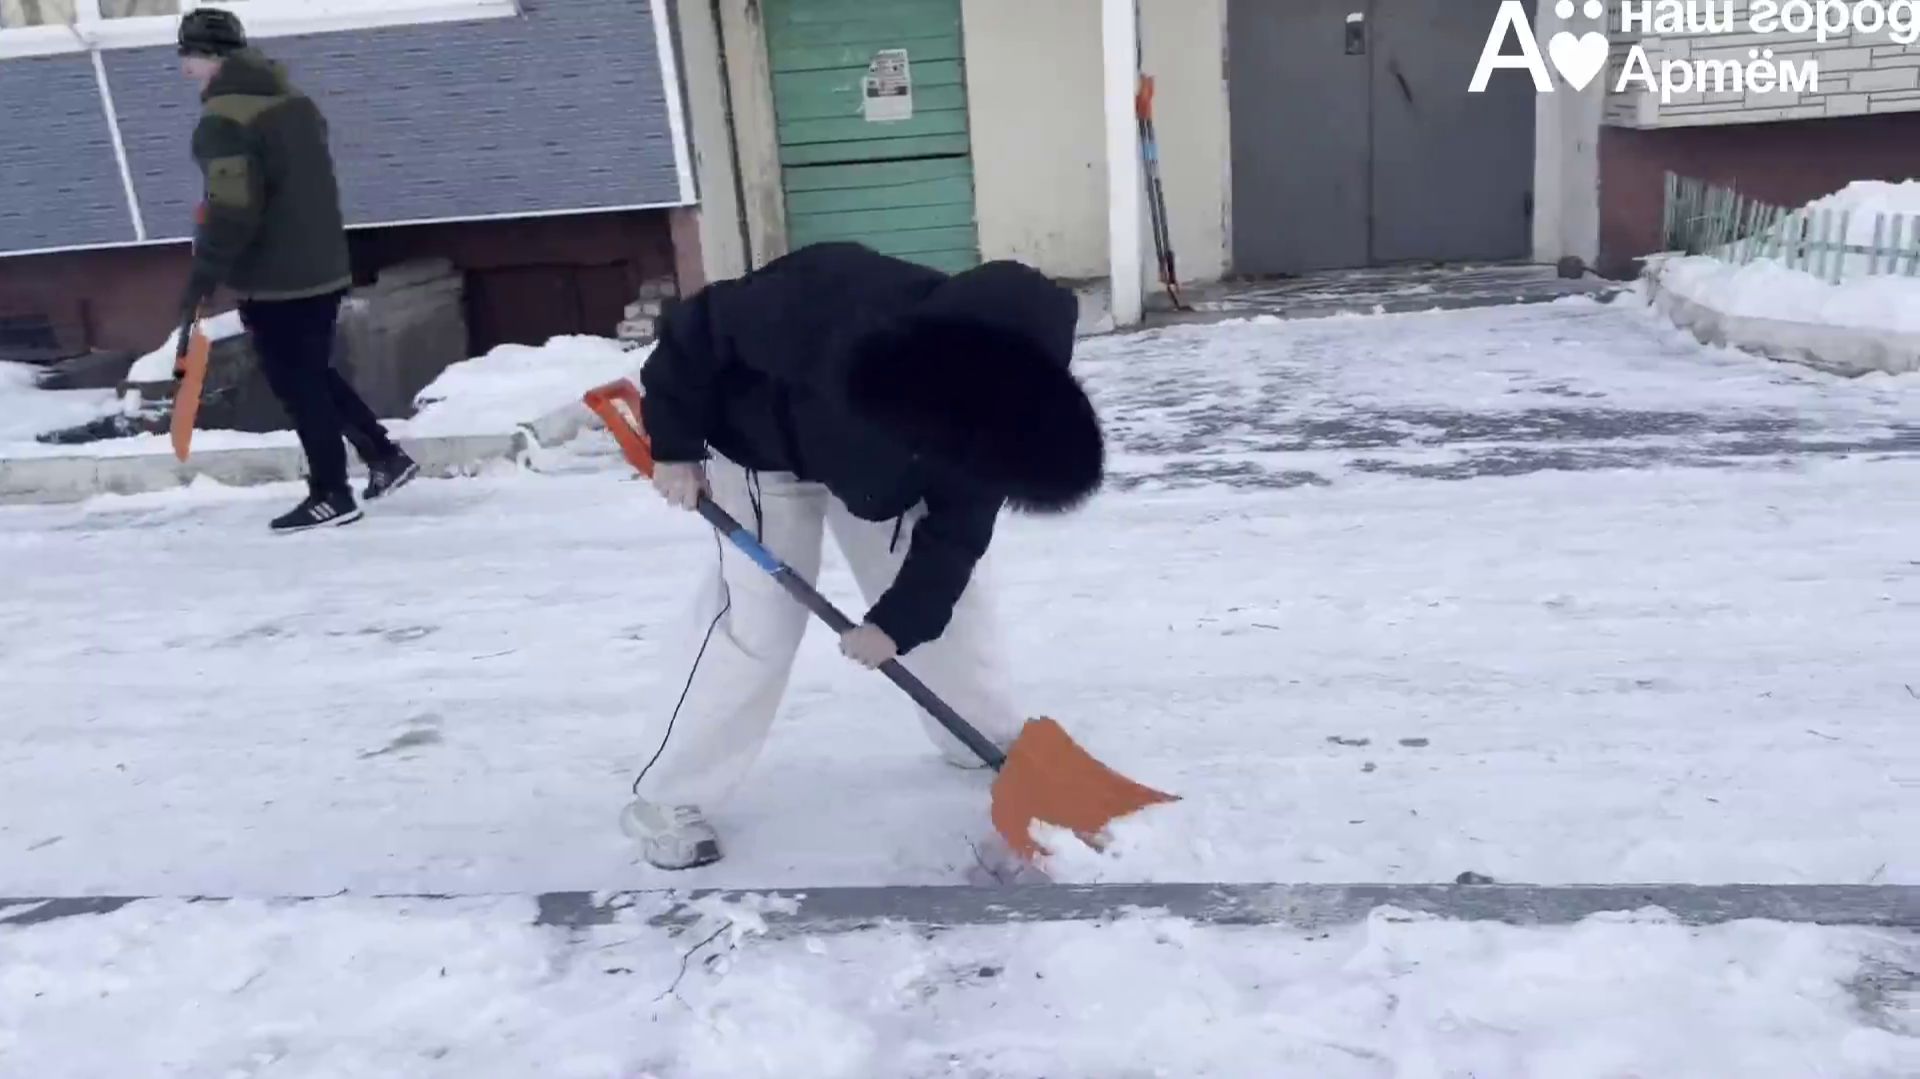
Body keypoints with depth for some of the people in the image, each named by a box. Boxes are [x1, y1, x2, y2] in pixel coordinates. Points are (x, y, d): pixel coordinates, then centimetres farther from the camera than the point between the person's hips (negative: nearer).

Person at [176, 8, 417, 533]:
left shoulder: (222, 119, -17)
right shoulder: (294, 100, 9)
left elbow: (233, 208, -23)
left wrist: (203, 276, -16)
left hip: (275, 279, -8)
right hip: (322, 267, 8)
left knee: (297, 385, 2)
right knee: (313, 373, 21)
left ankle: (331, 495, 10)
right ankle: (385, 455, 21)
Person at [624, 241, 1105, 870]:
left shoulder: (994, 401, -29)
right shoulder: (825, 308, -45)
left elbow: (955, 532, -16)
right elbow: (699, 329, -27)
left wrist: (898, 620, -18)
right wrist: (674, 446, -19)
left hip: (884, 467, 5)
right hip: (766, 452, -4)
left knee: (948, 597, 6)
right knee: (754, 622, -10)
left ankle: (989, 739, 28)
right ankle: (666, 798, 3)